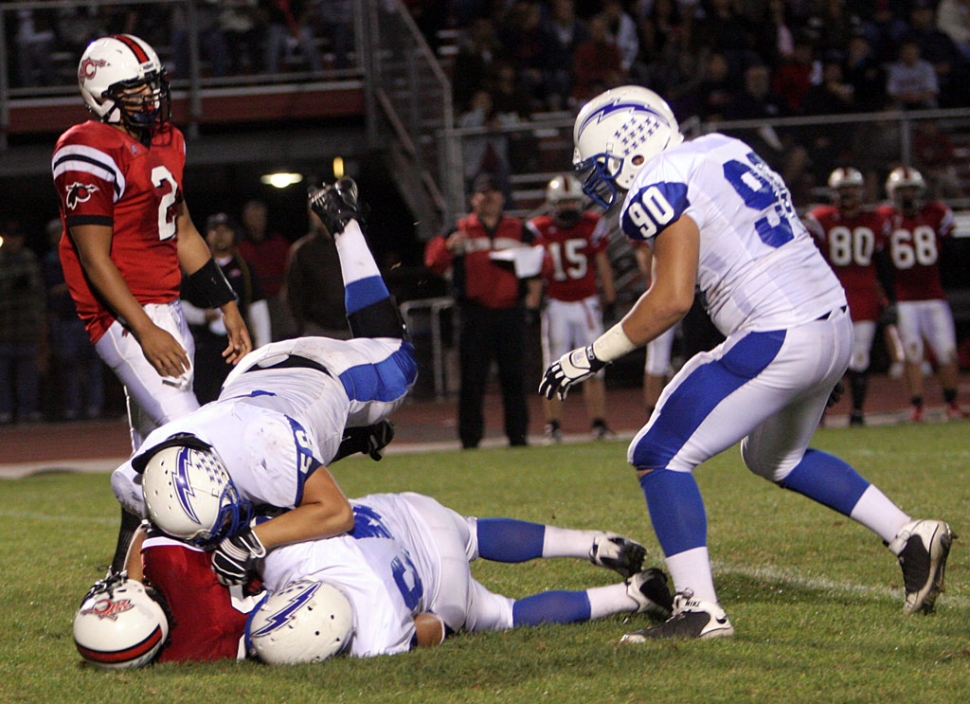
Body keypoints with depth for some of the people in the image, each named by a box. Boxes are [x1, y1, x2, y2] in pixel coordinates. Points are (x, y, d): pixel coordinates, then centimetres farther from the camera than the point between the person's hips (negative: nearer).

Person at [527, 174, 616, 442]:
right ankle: (553, 425, 3)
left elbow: (602, 264, 8)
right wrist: (533, 301, -4)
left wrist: (609, 298, 9)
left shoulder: (591, 226, 1)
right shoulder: (539, 230, -4)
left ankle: (598, 423, 5)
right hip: (556, 305, -1)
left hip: (587, 303, 1)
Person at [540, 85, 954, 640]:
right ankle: (911, 537, 26)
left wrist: (594, 356, -7)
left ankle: (700, 610, -10)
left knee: (660, 456, -3)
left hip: (777, 339, -9)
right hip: (835, 324, 9)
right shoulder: (723, 151, 17)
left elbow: (672, 299, -16)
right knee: (776, 458, 31)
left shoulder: (661, 188, -10)